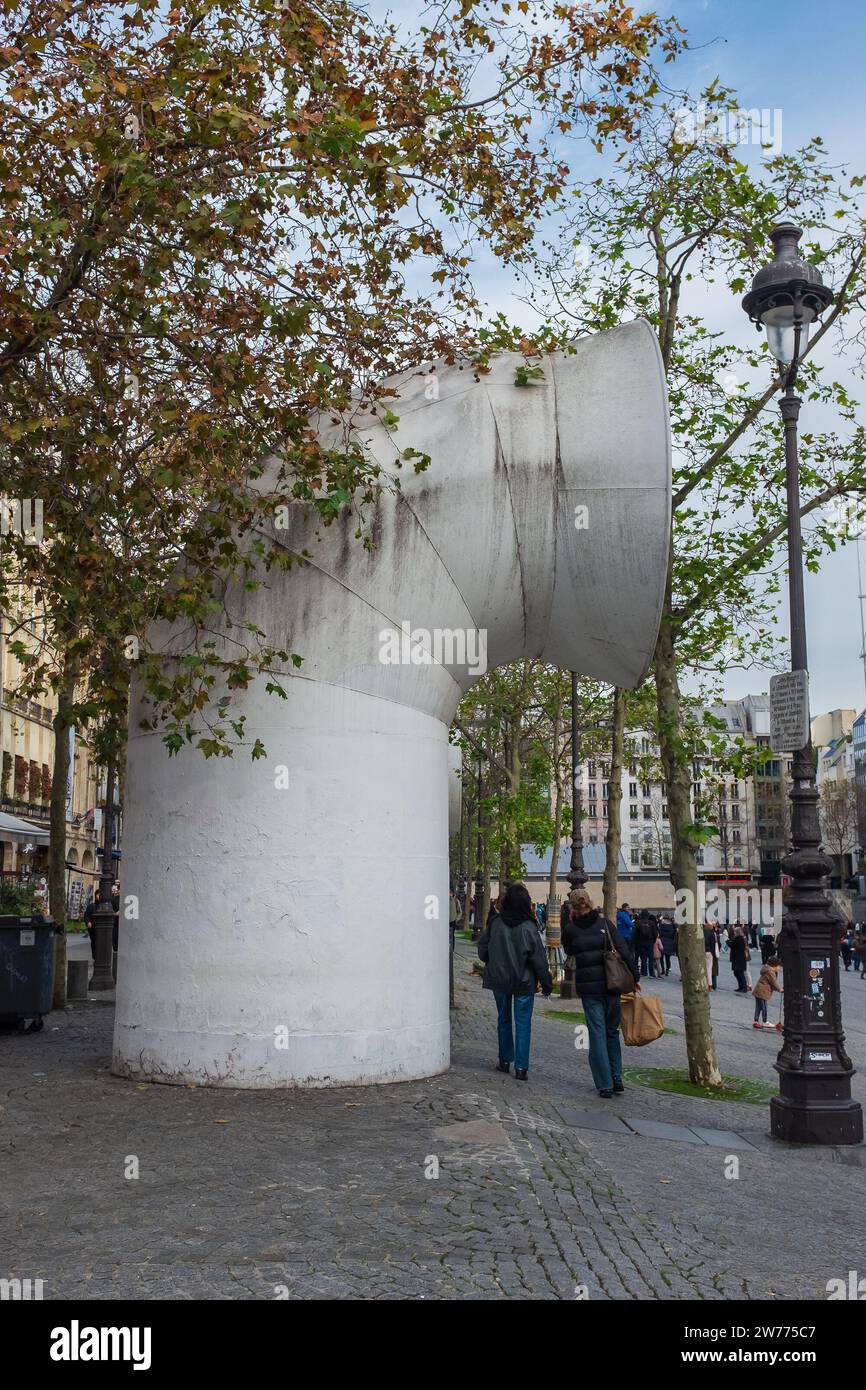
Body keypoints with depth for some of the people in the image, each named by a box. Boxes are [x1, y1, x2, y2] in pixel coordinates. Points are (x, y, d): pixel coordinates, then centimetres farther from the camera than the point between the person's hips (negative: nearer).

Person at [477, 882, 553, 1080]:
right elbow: (539, 959, -11)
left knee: (504, 1020, 19)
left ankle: (505, 1060, 27)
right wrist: (547, 984, -2)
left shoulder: (495, 923, -10)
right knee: (523, 1024, 5)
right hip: (524, 982, -3)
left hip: (499, 980, 3)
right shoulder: (528, 928, -16)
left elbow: (482, 951, 0)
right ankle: (521, 1067, 3)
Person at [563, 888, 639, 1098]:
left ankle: (605, 1085, 1)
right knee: (612, 1031, 15)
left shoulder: (570, 929, -2)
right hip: (611, 984, 1)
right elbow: (624, 951, -5)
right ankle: (616, 1079, 14)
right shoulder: (605, 923, -1)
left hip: (588, 986, -1)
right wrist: (635, 978, 0)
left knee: (597, 1033, 3)